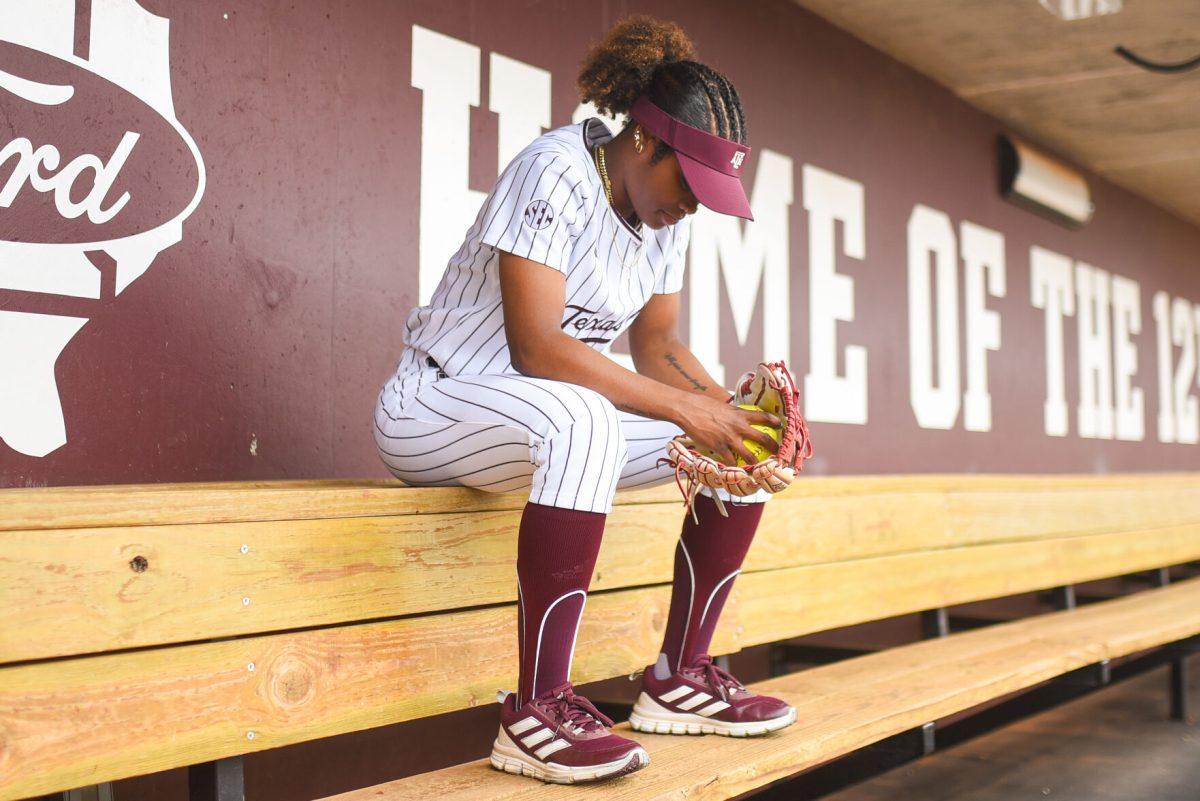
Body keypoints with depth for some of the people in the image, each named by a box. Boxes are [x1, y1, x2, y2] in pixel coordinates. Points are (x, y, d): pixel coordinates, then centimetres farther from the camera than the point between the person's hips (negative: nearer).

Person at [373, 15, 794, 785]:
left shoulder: (666, 213, 4)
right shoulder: (556, 172, -21)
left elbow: (658, 347, 9)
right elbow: (535, 346, -30)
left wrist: (732, 409, -10)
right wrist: (687, 410, -29)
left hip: (565, 422, 8)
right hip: (437, 404, -8)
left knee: (746, 447, -1)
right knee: (581, 418, -40)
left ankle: (680, 678, 2)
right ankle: (538, 713, -35)